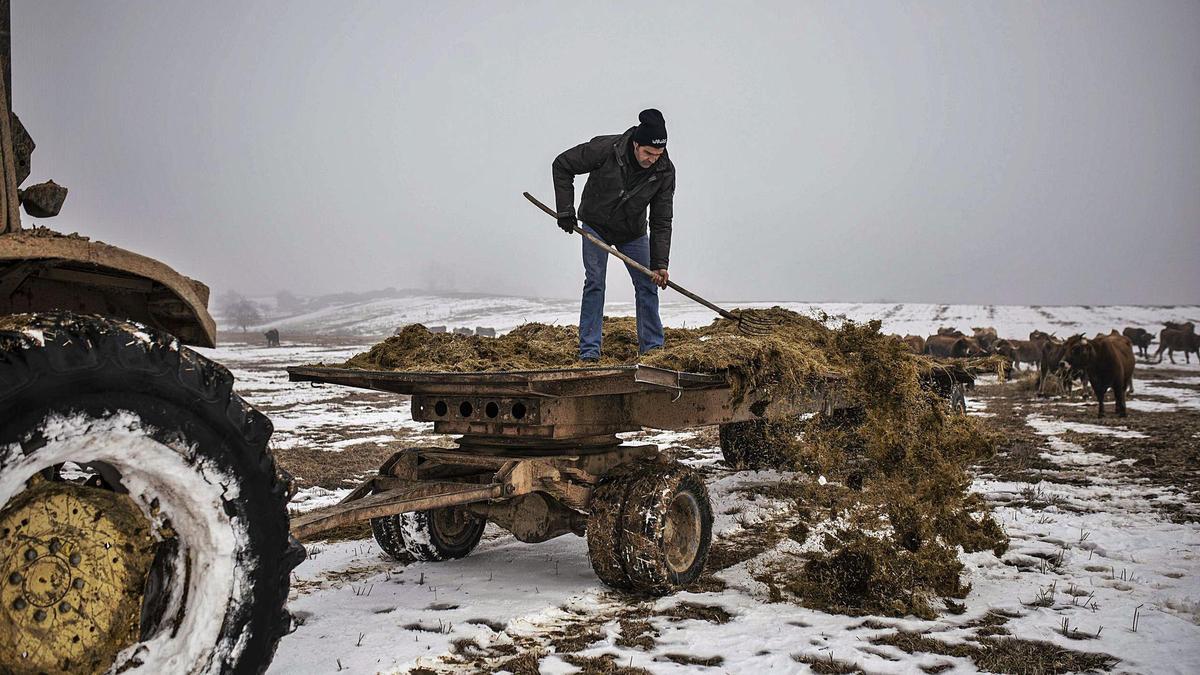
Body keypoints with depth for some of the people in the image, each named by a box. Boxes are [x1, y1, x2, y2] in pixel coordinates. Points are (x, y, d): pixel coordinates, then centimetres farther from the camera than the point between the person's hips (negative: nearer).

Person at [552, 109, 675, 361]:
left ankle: (653, 348, 9)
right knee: (594, 283, -10)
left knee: (647, 286, -1)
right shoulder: (605, 149, -28)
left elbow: (661, 221, -15)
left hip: (633, 232, 3)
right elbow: (562, 165, -15)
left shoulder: (665, 171, -19)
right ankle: (589, 350, -5)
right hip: (596, 226, -3)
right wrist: (565, 211, -19)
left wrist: (660, 263, -23)